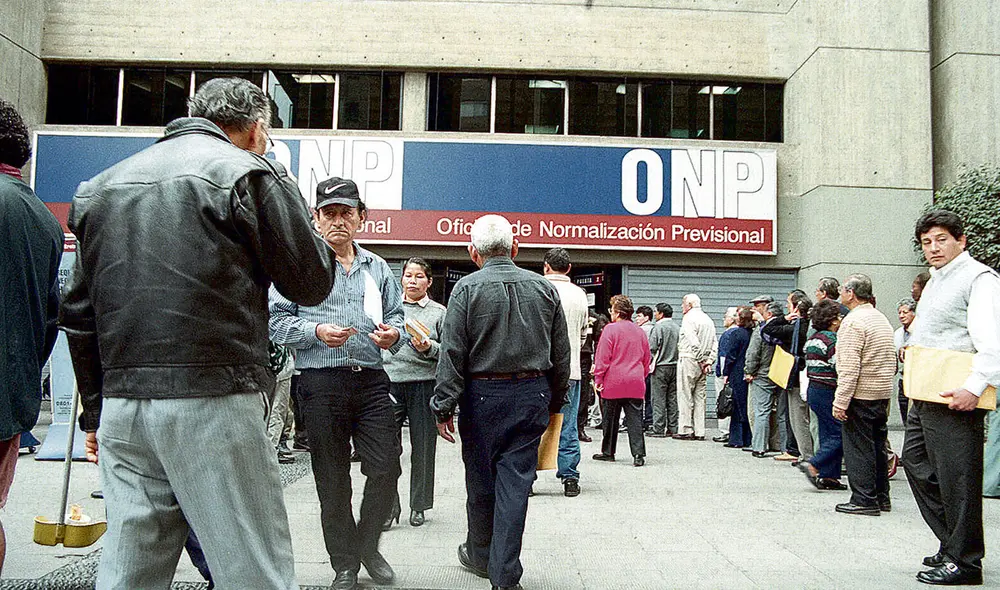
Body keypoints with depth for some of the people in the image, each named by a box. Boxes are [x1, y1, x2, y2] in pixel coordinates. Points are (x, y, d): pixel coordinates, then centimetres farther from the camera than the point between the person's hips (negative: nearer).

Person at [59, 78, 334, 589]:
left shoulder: (102, 184, 18)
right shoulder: (248, 174, -2)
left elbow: (78, 312, 18)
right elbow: (310, 283, 1)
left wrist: (96, 411, 23)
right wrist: (288, 195, 15)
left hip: (121, 405, 7)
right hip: (212, 400, -6)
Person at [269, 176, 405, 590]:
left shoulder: (377, 268, 15)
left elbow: (395, 315, 18)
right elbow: (276, 320, -2)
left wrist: (393, 335, -5)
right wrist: (316, 332, -17)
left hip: (372, 381, 3)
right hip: (322, 383, -3)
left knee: (386, 468, 0)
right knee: (332, 480, 6)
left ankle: (369, 547, 26)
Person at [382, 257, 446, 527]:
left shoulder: (439, 312, 7)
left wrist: (429, 348, -16)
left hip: (424, 383, -1)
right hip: (389, 382, 1)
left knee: (423, 447, 5)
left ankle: (419, 506, 18)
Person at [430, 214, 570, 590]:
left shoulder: (467, 288, -5)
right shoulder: (545, 288, 5)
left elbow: (452, 354, -8)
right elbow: (561, 355, 9)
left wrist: (443, 407, -4)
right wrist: (555, 402, 18)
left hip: (483, 394, -2)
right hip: (533, 394, 2)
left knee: (481, 480, 13)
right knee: (516, 481, 4)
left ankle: (480, 556, 32)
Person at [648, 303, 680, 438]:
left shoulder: (658, 327, -10)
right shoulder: (677, 328, 8)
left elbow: (652, 348, -13)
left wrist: (651, 362, 2)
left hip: (660, 367, -6)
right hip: (675, 366, 6)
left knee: (658, 399, -3)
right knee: (672, 399, 9)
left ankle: (658, 429, -3)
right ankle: (672, 428, 12)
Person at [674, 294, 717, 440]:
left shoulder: (689, 318, -8)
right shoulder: (708, 319, 16)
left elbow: (693, 342, -19)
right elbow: (715, 344, 11)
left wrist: (700, 360, -12)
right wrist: (709, 362, 6)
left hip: (688, 360, -8)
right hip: (702, 364, 8)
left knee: (685, 396, -2)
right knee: (699, 396, 10)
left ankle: (685, 430, -1)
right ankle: (699, 431, 11)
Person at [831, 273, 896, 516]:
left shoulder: (853, 321, -14)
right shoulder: (882, 319, 15)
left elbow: (849, 367, -20)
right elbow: (891, 363, 19)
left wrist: (840, 401, -18)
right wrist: (886, 399, 23)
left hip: (860, 395, -9)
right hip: (883, 394, 9)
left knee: (858, 447, -2)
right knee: (877, 446, 14)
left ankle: (864, 500, 1)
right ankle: (881, 497, 21)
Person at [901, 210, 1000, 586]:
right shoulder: (935, 281, 20)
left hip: (955, 398, -10)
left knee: (956, 476, -4)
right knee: (917, 463, 16)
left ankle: (964, 561, 7)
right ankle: (952, 544, 28)